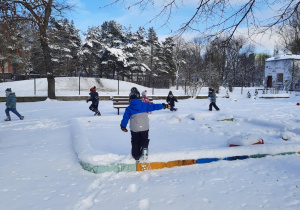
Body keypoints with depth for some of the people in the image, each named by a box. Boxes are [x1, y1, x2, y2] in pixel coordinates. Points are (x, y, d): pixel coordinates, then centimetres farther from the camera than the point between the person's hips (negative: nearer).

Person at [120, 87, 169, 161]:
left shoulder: (129, 108, 1)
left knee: (135, 142, 16)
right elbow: (153, 106, 5)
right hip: (145, 127, 0)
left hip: (134, 129, 0)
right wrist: (164, 105, 16)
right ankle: (144, 148, -12)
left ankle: (136, 156, 17)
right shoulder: (144, 105, 1)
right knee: (144, 140, 18)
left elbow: (125, 117, 2)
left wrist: (123, 126, 16)